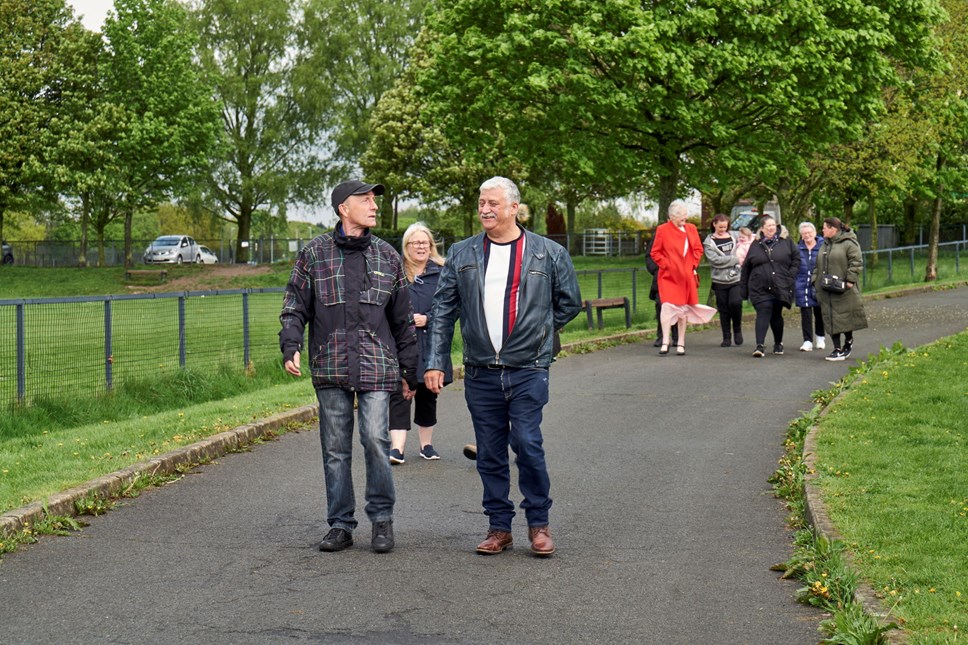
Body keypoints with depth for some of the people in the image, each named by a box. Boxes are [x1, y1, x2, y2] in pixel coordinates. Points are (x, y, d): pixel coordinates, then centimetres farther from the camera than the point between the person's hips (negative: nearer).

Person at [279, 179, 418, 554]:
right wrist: (290, 346, -9)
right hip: (330, 365, 0)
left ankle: (382, 518, 6)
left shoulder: (387, 256, 11)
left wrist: (409, 370, 14)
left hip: (377, 365, 0)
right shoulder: (315, 253, 7)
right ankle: (340, 525, 14)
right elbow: (295, 305, 7)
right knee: (335, 448, 4)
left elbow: (403, 319, 15)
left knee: (376, 439, -10)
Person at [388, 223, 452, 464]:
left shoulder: (440, 273, 5)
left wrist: (427, 319, -11)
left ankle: (426, 445, 25)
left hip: (431, 345, 2)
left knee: (427, 396, 12)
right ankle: (397, 447, -14)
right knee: (399, 394, -10)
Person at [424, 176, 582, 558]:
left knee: (527, 444, -10)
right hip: (480, 372, 3)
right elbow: (443, 310, 7)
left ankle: (538, 523, 5)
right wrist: (435, 362, 2)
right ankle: (499, 527, 16)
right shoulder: (461, 255, 7)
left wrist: (537, 333, 10)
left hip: (528, 371, -3)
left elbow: (570, 303, 13)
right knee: (490, 453, 6)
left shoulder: (548, 254, 1)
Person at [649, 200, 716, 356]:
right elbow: (655, 253, -1)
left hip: (687, 276, 4)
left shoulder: (691, 229, 8)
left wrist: (694, 265, 2)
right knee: (667, 306, -16)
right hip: (668, 276, -4)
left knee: (684, 308, 7)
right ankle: (665, 342, -15)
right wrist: (666, 265, -10)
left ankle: (681, 343, 15)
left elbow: (698, 249, 15)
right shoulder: (662, 230, -4)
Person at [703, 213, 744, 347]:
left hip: (736, 277, 0)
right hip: (720, 280, 0)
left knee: (735, 302, -18)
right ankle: (726, 337, 15)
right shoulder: (709, 242, 2)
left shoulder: (734, 236, 10)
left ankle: (737, 329, 6)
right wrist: (735, 259, -9)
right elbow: (715, 260, -10)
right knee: (723, 309, 4)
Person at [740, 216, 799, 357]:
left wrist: (791, 275, -4)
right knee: (763, 313, -14)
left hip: (780, 287, 1)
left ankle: (778, 343, 29)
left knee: (776, 315, 10)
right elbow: (746, 268, 10)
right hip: (760, 288, -1)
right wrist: (744, 289, 8)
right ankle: (760, 345, -22)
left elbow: (796, 259, 9)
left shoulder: (785, 241, 6)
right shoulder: (756, 245, 7)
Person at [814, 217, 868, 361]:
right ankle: (837, 349, 7)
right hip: (826, 290, 7)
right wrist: (815, 281, 12)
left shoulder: (848, 244, -8)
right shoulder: (824, 245, 16)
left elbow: (856, 263, -13)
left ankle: (848, 341, 23)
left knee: (845, 316, 0)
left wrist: (850, 280, -19)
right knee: (830, 319, 3)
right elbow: (818, 266, 21)